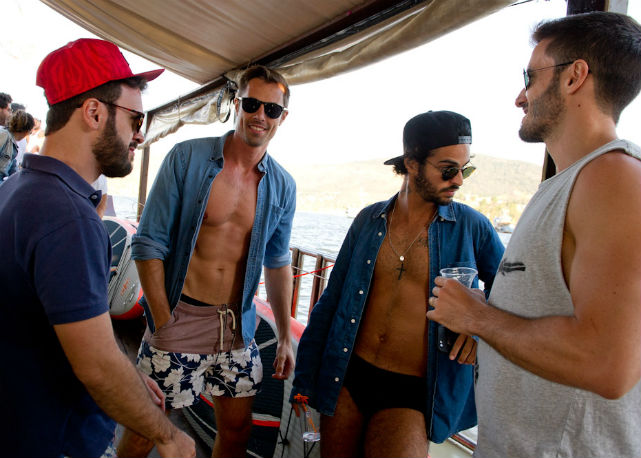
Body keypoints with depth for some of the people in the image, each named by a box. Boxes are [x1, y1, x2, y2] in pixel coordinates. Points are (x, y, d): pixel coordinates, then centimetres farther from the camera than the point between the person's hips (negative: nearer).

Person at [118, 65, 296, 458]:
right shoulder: (187, 158, -8)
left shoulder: (283, 187, 2)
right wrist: (164, 324, -12)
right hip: (179, 319, -3)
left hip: (238, 327, 3)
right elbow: (148, 244, -8)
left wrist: (285, 338, 11)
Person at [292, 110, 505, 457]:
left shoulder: (471, 227, -4)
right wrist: (305, 378, 9)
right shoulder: (369, 220, 2)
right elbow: (332, 301, 7)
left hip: (411, 394, -2)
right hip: (347, 378, 3)